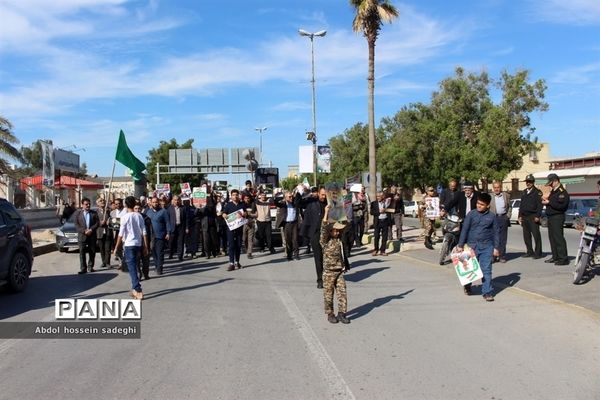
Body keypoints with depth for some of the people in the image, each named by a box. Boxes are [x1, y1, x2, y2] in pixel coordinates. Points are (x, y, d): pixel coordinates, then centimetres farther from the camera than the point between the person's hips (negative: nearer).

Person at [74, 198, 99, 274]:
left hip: (92, 236, 1)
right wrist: (84, 231, -14)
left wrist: (91, 230, -14)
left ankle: (90, 267, 16)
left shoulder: (94, 213, 8)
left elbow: (97, 223, 1)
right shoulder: (78, 213, 5)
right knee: (82, 253, -4)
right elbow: (76, 225, -1)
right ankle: (83, 268, -2)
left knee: (92, 252, 6)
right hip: (82, 236, -1)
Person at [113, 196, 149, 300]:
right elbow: (144, 232, 4)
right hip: (138, 244, 5)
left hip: (129, 245, -5)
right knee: (134, 267, 16)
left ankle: (138, 291, -13)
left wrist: (116, 247, -1)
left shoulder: (125, 217, -9)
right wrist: (145, 246, 9)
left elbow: (121, 234, -9)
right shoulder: (139, 216, 4)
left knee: (132, 268, -5)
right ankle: (135, 289, 21)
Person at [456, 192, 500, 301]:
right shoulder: (471, 214, -2)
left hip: (487, 246, 0)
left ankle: (487, 292, 4)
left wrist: (496, 247, 2)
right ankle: (467, 286, 36)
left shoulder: (491, 216, 2)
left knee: (486, 270, -2)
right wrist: (460, 245, -6)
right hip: (472, 245, 0)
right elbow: (464, 229, -3)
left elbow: (495, 232, 6)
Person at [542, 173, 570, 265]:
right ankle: (555, 257, 20)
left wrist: (549, 202, -18)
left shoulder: (562, 192, -12)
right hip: (551, 217, 10)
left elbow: (561, 206, -22)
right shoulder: (553, 191, 18)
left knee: (558, 238, -10)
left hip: (557, 217, -10)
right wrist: (546, 199, 7)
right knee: (552, 237, 12)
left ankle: (563, 258, -7)